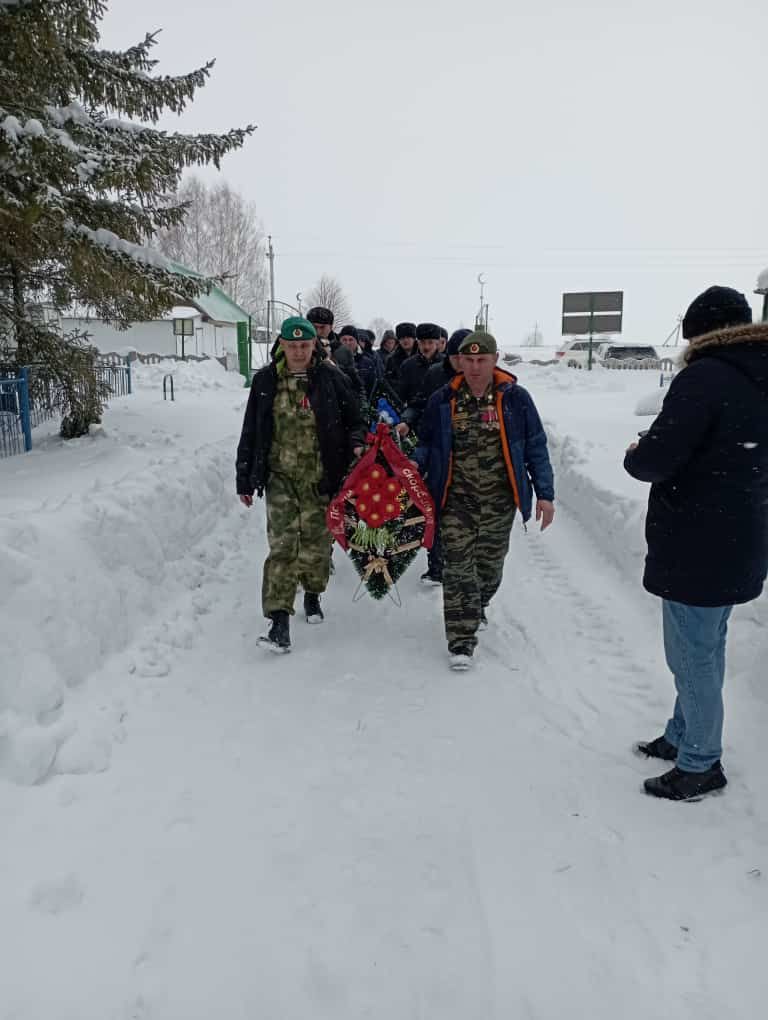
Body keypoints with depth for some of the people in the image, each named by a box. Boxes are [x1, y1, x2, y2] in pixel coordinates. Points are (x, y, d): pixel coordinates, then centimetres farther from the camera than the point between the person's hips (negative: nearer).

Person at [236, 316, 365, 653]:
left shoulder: (330, 377, -1)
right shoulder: (265, 380, 3)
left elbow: (354, 418, 9)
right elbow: (250, 433, 8)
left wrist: (356, 443, -13)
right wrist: (244, 479, 9)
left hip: (320, 476, 0)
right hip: (280, 476, 0)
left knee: (316, 542, 9)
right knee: (283, 545, -9)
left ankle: (312, 594, 36)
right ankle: (280, 621, -8)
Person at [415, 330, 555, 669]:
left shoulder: (515, 398, -2)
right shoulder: (442, 400, 0)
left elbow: (536, 448, 2)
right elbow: (427, 443, 11)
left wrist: (545, 494, -2)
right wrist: (415, 467, -10)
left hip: (499, 501, 1)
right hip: (457, 499, 0)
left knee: (490, 564, 14)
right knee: (458, 567, -5)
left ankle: (476, 609, 44)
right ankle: (461, 640, 1)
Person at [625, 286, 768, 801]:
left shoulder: (707, 377, -19)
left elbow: (657, 459, -24)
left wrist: (635, 456, -2)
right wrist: (651, 456, 10)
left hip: (696, 548, -9)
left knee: (692, 656, 4)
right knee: (707, 649, 21)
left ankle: (700, 764, 19)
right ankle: (683, 737, 37)